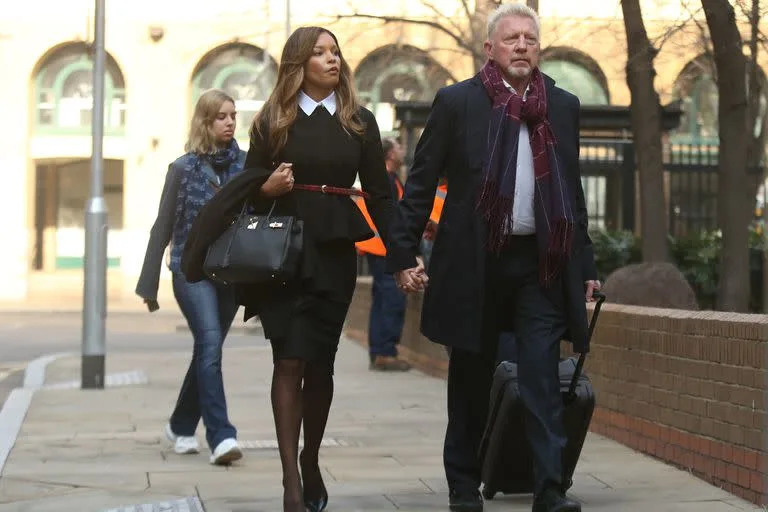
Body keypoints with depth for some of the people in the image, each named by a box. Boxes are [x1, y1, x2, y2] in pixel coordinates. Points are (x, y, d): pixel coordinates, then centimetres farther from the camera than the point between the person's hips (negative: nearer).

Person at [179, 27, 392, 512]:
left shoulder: (360, 121, 7)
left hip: (335, 251, 2)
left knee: (320, 362, 6)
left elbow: (380, 193, 6)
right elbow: (248, 185, 7)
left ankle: (311, 463, 23)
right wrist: (268, 187, -16)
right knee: (290, 360, -9)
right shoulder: (274, 121, 4)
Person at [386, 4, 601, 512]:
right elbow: (421, 183, 1)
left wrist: (585, 265, 11)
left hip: (542, 262, 1)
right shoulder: (456, 102, 0)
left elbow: (573, 190, 13)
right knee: (471, 378, 9)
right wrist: (404, 255, -4)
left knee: (543, 376, -5)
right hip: (475, 261, -1)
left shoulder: (563, 106, 9)